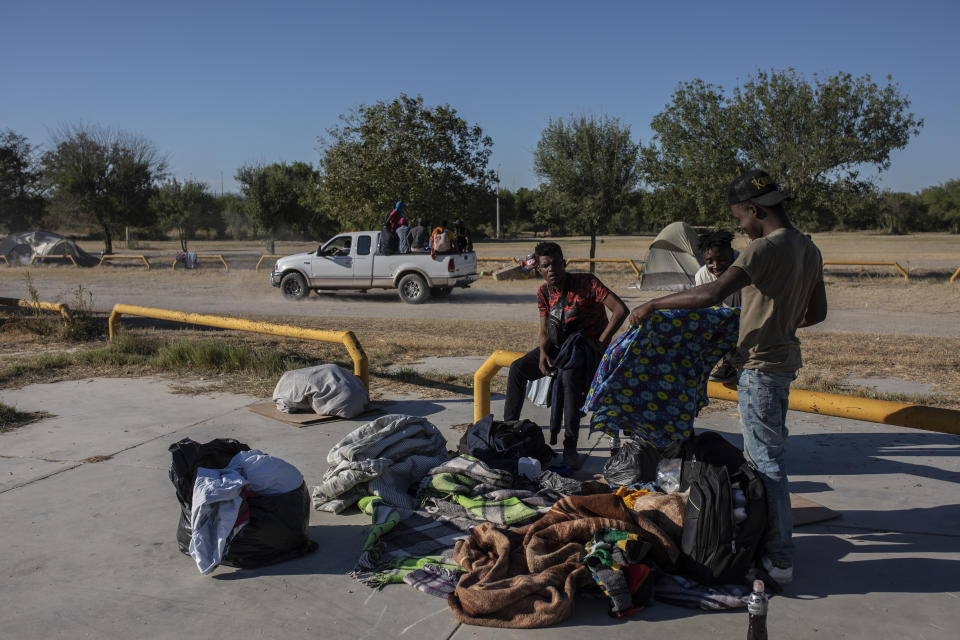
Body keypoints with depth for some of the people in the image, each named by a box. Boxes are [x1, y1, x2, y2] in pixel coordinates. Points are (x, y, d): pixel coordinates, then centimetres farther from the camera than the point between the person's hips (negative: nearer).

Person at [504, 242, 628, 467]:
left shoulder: (586, 283, -18)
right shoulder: (544, 292, 0)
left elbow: (620, 310, -24)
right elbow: (545, 331, 5)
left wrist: (600, 343, -22)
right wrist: (543, 353, -16)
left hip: (588, 346, -6)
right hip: (560, 345, 6)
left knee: (569, 375, -37)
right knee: (518, 368, -9)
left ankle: (570, 445, -33)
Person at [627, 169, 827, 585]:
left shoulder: (765, 248, -19)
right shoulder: (808, 248, 9)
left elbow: (713, 293, -31)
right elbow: (817, 313, 17)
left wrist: (653, 305, -24)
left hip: (761, 367, -10)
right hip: (783, 360, 10)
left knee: (767, 460, -4)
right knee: (764, 451, 21)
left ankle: (779, 558, 3)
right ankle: (763, 531, 35)